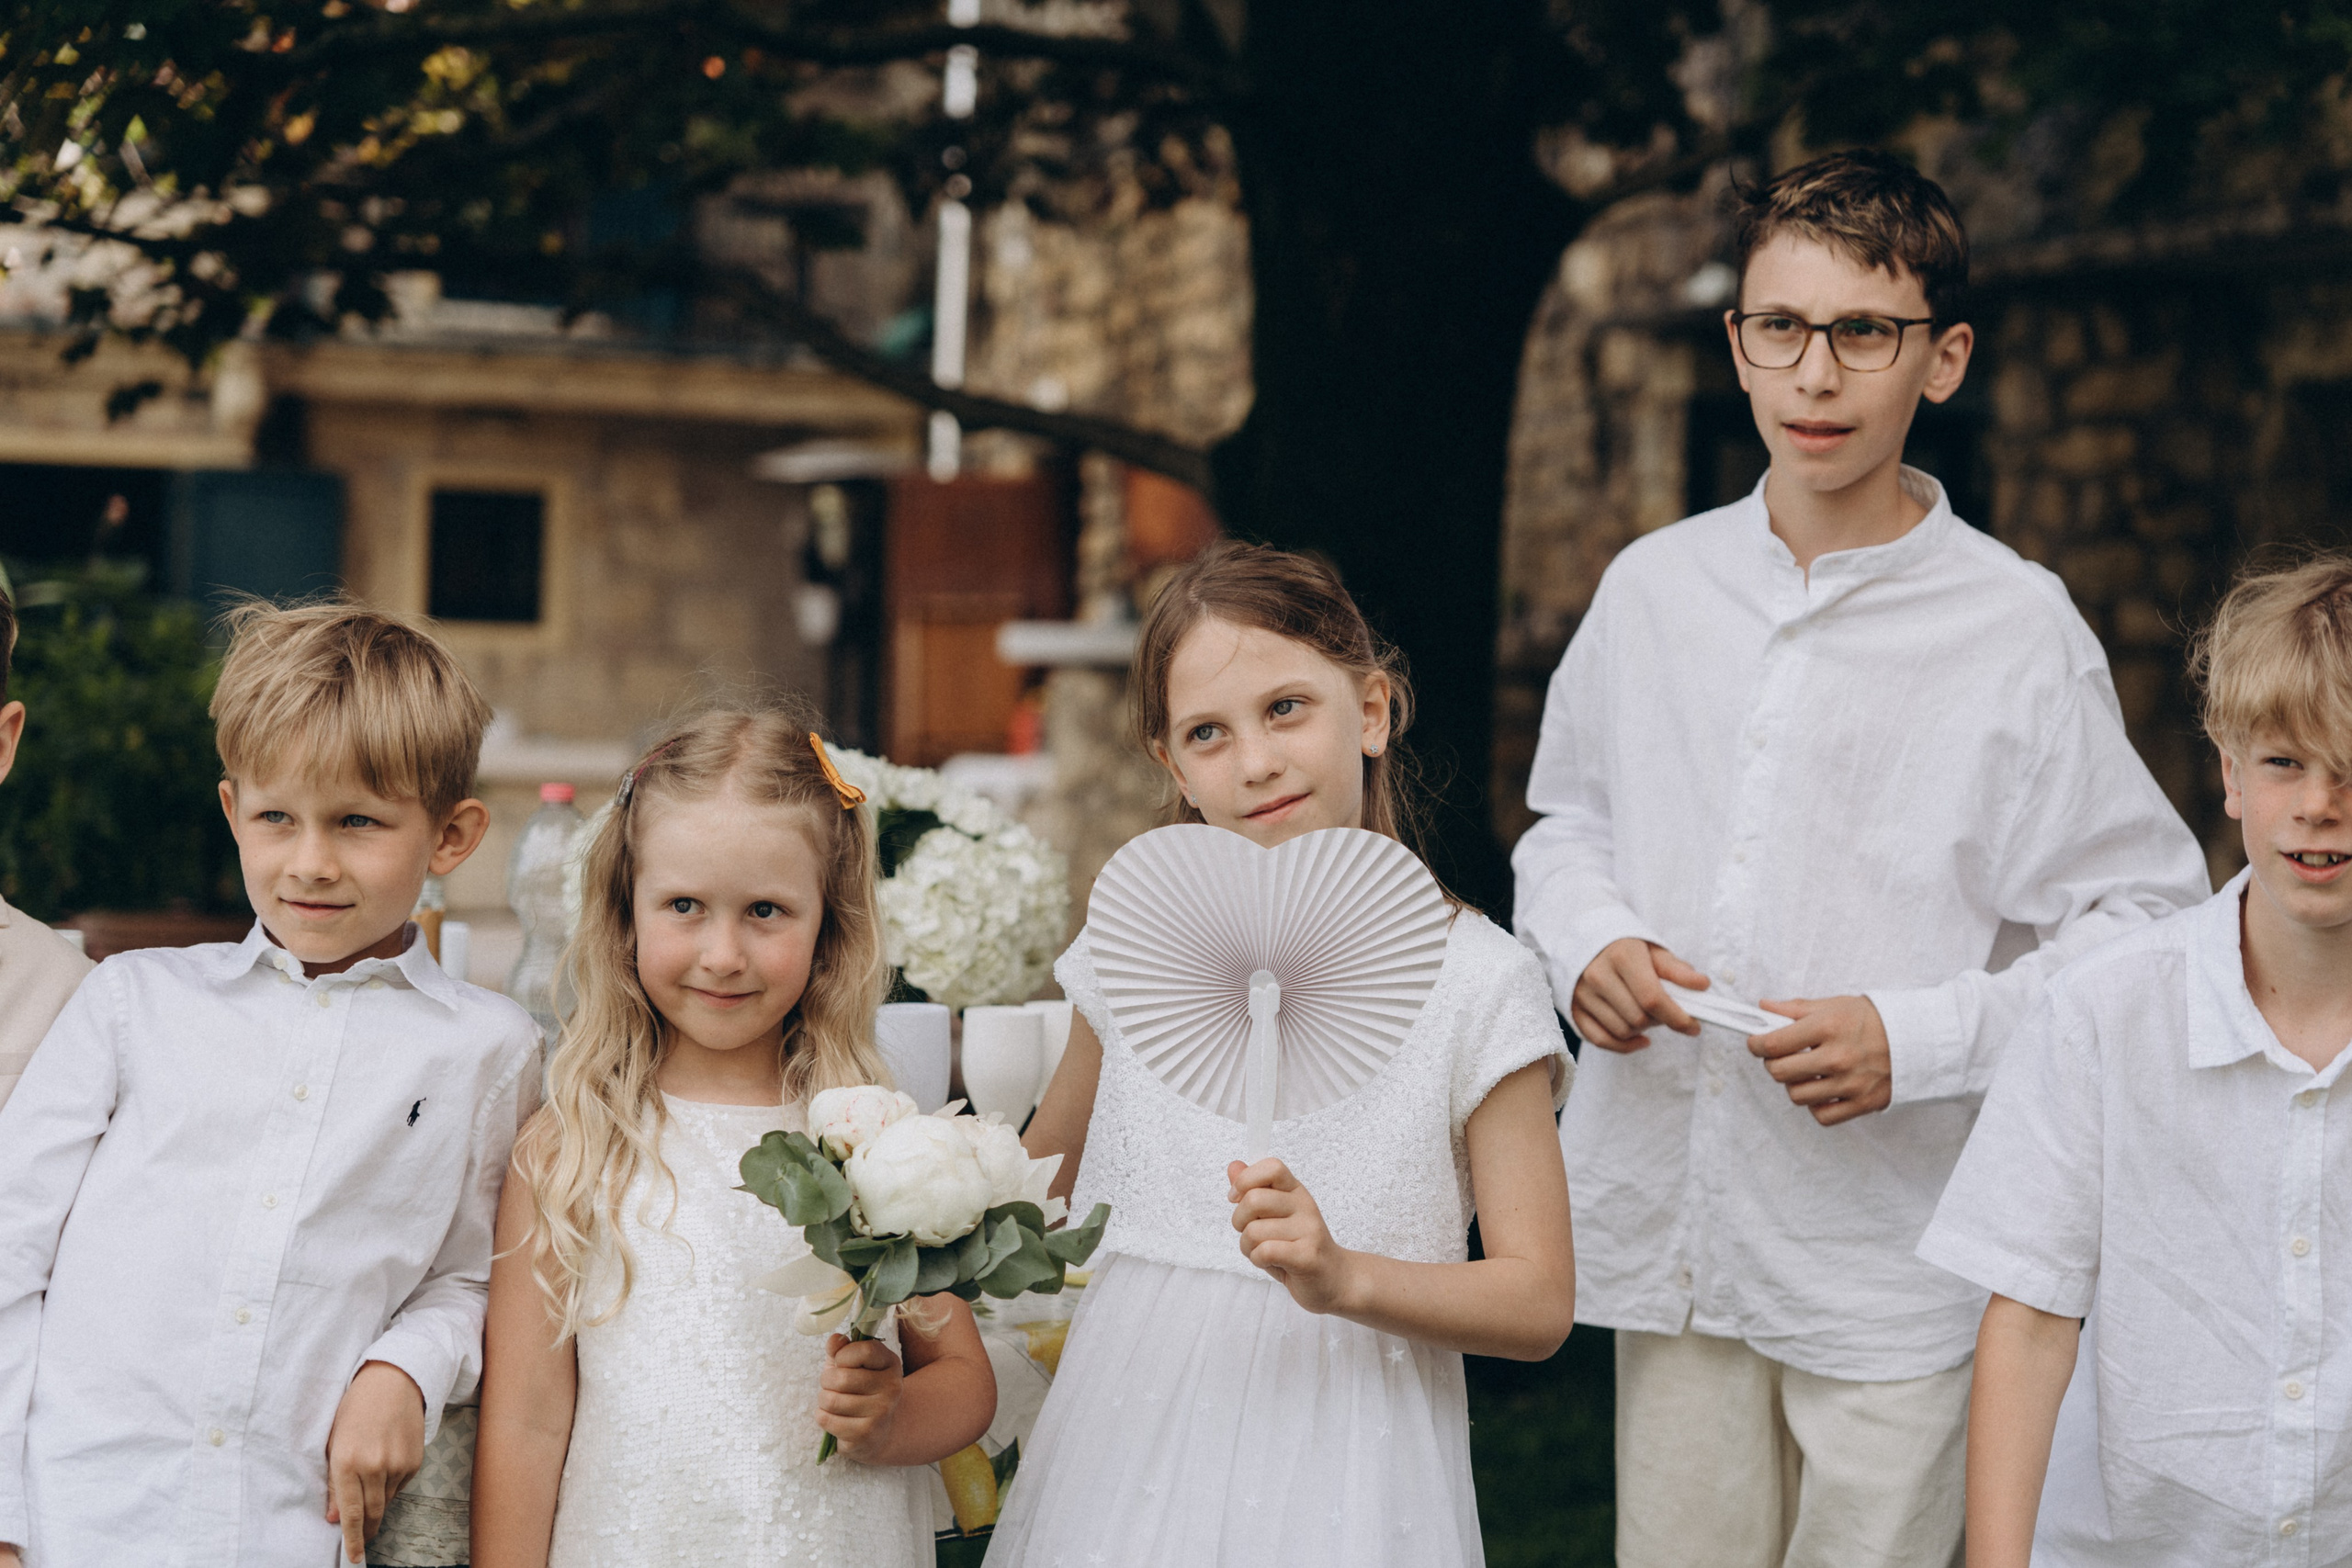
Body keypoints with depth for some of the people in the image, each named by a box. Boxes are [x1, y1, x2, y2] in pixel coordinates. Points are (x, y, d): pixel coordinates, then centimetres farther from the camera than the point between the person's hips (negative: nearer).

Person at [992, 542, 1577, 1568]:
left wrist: (1343, 1279, -21)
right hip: (1129, 1444, 3)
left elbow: (1538, 1304, -7)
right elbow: (1042, 1183, 18)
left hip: (1337, 1469, -3)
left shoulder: (1472, 984, -6)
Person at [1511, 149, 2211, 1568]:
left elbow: (2148, 919, -5)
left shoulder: (2018, 629, -7)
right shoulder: (1653, 587, 6)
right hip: (1669, 1230, 4)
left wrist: (1919, 1039, -17)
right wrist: (1589, 939, -2)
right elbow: (1569, 819, 20)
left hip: (1896, 1260, -3)